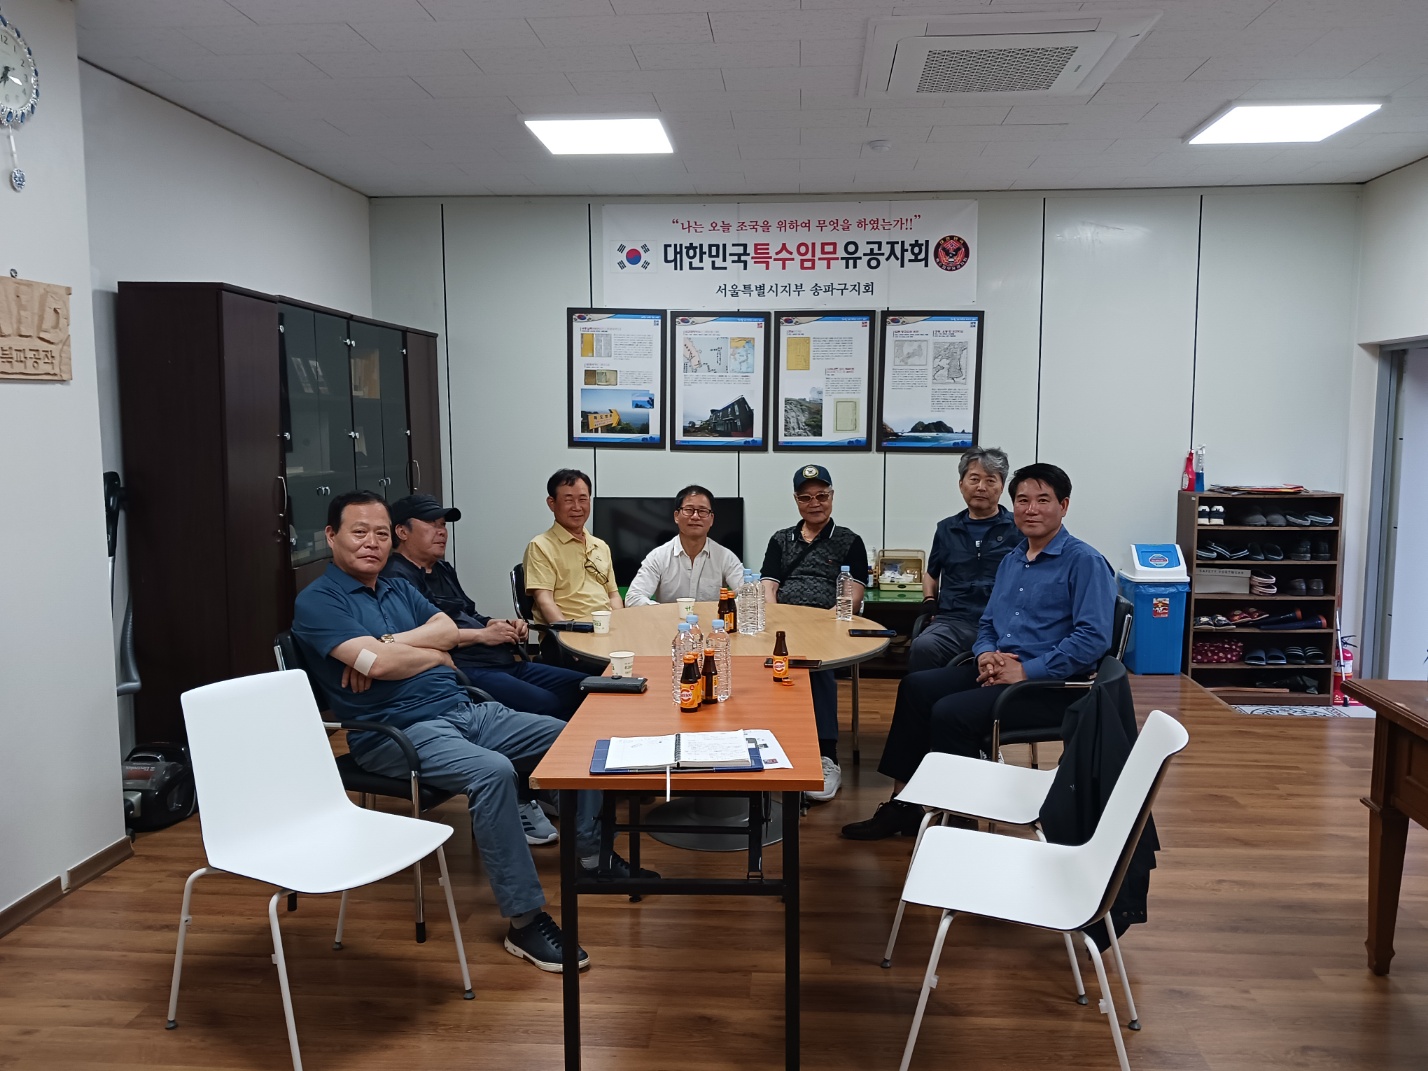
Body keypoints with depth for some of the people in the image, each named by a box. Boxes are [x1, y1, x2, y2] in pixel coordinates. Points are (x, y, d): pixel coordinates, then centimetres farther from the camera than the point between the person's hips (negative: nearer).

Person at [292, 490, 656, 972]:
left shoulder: (399, 589, 21)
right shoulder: (317, 602, -4)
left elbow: (448, 630, 4)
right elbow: (377, 664, -18)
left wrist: (388, 645, -11)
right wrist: (435, 655, 0)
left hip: (462, 711, 8)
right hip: (400, 730, -8)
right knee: (493, 771, -35)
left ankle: (589, 853, 19)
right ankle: (524, 920, -27)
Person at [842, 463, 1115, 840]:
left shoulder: (1085, 562, -9)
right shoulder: (1011, 560, 16)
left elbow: (1093, 639, -19)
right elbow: (987, 623, 22)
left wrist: (1027, 671, -21)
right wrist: (985, 654, -2)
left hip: (1050, 685, -8)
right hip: (997, 670, 8)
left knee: (951, 712, -25)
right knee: (915, 687, -7)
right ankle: (902, 804, -2)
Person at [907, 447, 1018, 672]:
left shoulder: (1018, 528, 12)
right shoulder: (947, 528, 23)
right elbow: (931, 574, 37)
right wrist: (930, 601, 17)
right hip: (953, 622, 3)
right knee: (922, 648, -32)